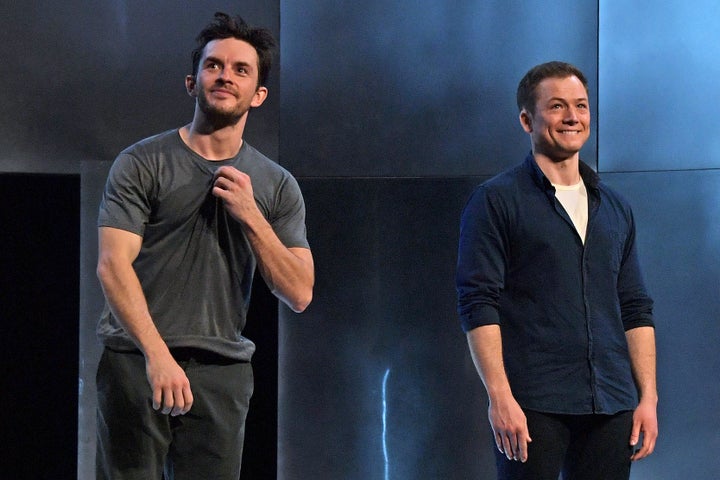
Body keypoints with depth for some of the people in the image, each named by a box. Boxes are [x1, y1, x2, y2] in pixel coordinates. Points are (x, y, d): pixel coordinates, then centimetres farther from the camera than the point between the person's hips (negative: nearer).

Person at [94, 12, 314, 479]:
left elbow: (299, 294, 5)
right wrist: (157, 354, -22)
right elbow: (113, 265, -9)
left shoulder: (277, 186, 10)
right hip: (136, 360, -2)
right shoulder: (142, 164, 1)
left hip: (223, 371, 3)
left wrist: (250, 216, -7)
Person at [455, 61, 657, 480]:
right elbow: (479, 304, -6)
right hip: (532, 406, -5)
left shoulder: (616, 209, 17)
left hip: (612, 406, 5)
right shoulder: (495, 201, 0)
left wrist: (649, 396, 8)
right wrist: (500, 397, -15)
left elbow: (636, 309, 17)